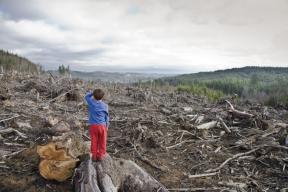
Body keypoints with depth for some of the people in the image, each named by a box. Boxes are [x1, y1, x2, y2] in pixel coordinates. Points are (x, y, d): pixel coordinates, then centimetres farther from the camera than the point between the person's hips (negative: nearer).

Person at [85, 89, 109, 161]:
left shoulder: (91, 102, -4)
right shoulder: (105, 105, -3)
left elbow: (86, 96, 19)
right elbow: (107, 116, 5)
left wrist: (92, 92, 16)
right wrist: (107, 126, 14)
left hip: (93, 125, 1)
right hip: (102, 125, -1)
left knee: (94, 141, 11)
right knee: (102, 141, 10)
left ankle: (94, 155, 17)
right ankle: (100, 155, 15)